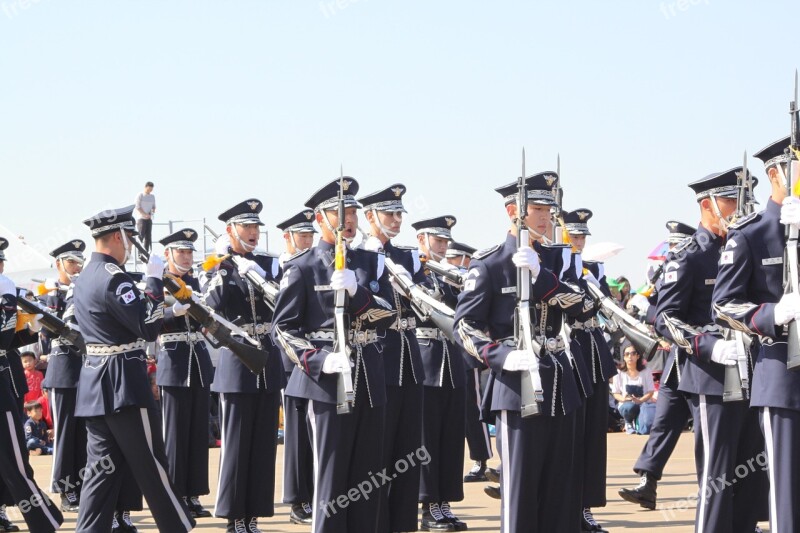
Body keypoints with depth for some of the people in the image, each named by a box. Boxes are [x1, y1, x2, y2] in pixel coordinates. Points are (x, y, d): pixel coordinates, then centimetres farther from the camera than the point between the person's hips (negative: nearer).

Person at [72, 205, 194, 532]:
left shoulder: (85, 278, 14)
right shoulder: (113, 277, -16)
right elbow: (149, 327, -18)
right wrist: (155, 280, -12)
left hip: (93, 381, 9)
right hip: (123, 383, -9)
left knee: (102, 468, 9)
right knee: (152, 468, -1)